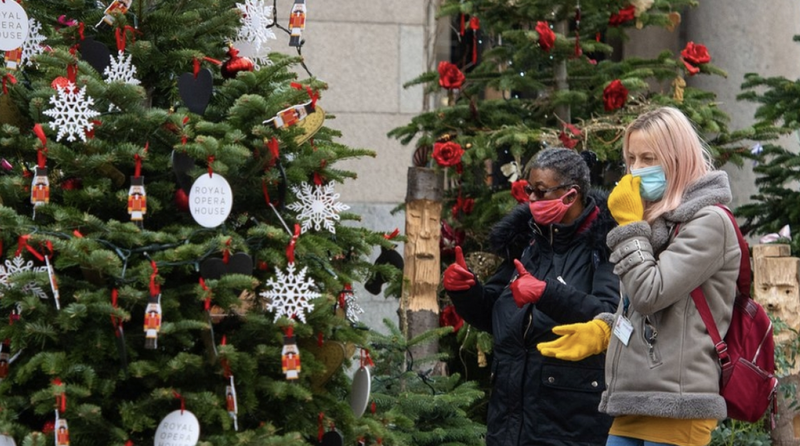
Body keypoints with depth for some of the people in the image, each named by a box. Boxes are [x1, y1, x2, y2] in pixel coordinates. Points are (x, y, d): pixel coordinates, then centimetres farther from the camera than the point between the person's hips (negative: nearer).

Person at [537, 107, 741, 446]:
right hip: (634, 405, 9)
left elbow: (651, 294, -17)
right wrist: (600, 331, 11)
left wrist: (630, 225, -7)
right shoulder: (658, 219, 20)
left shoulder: (708, 222, -8)